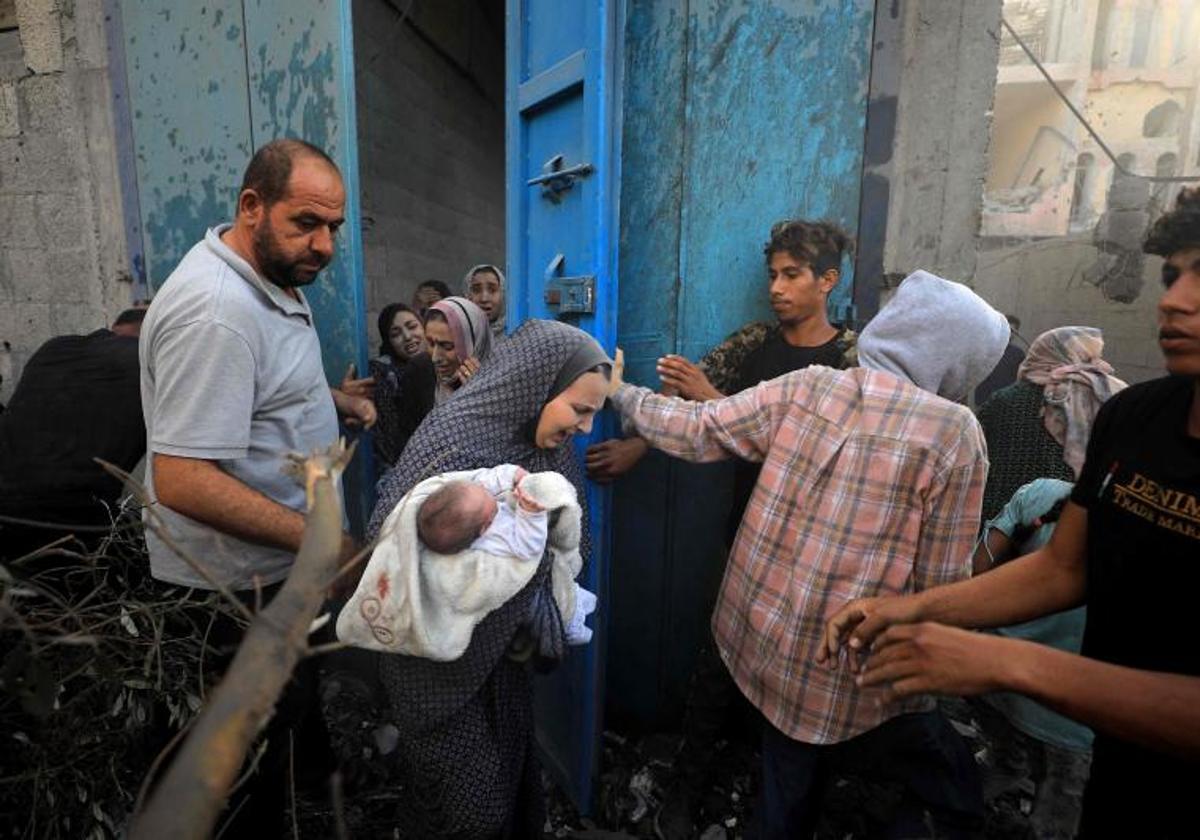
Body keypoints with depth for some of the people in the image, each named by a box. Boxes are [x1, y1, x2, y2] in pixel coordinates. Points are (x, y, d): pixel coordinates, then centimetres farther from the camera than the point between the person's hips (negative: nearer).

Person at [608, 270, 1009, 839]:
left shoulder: (805, 387, -7)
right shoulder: (953, 430, -16)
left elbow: (694, 432, -4)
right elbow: (941, 584, -11)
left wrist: (620, 392, 12)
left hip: (765, 646, 5)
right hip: (852, 677, -5)